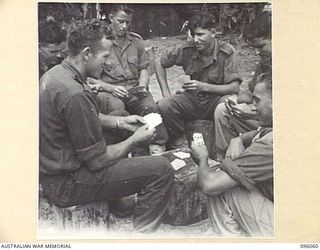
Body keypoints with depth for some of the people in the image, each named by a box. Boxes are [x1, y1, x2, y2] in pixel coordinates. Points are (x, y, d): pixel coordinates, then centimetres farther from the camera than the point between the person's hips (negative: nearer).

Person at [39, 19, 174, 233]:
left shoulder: (55, 73, 1)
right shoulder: (75, 94, -30)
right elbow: (97, 161, -22)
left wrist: (120, 121, 9)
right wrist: (135, 140, -8)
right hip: (65, 185, -10)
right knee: (162, 169, -14)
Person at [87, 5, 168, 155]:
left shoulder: (136, 40, 18)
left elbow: (143, 69, 19)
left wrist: (142, 86, -2)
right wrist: (111, 88, -15)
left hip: (134, 90, 4)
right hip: (108, 91, -3)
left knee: (150, 106, -28)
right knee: (116, 107, -37)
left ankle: (157, 146, -17)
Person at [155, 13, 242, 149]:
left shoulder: (226, 52, -13)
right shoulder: (187, 49, -6)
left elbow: (234, 88, -19)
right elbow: (159, 62, 7)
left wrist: (204, 87, -30)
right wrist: (166, 92, -1)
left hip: (216, 99, -2)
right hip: (192, 99, 3)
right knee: (164, 105, -25)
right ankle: (180, 146, -7)